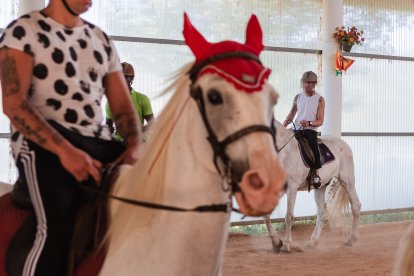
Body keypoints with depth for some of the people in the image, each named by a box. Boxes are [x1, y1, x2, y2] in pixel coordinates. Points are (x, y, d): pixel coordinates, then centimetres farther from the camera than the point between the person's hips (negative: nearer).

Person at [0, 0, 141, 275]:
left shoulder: (101, 39, 19)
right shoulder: (24, 31, 1)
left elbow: (122, 105, 18)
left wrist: (135, 146, -5)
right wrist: (65, 150, -25)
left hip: (98, 143, 6)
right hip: (43, 142, -6)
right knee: (55, 227, -31)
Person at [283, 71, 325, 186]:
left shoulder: (319, 99, 3)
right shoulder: (298, 97, 14)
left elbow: (320, 121, -3)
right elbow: (291, 115, 19)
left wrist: (309, 123, -23)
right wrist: (283, 126, 0)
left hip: (311, 130, -5)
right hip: (296, 129, 5)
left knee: (312, 142, -35)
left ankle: (316, 174, -32)